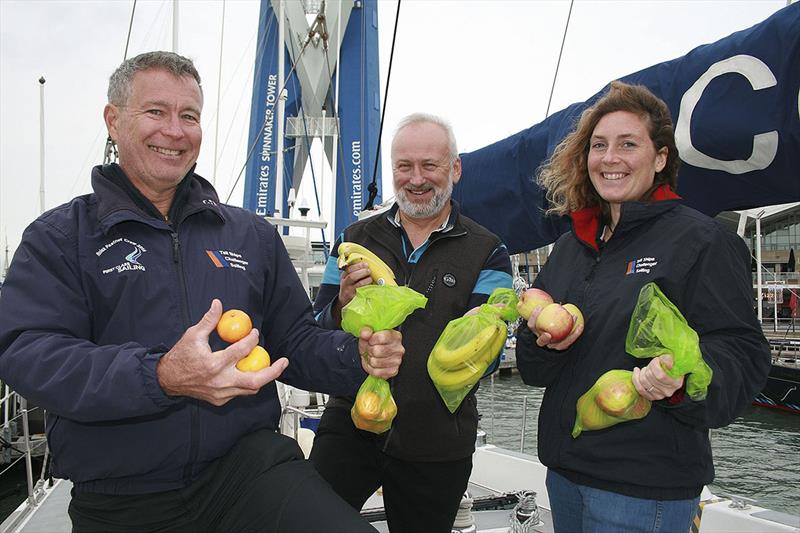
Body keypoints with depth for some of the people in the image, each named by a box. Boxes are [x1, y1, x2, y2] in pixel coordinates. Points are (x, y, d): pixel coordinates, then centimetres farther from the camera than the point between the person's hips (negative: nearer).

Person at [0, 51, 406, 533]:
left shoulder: (251, 234, 11)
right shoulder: (58, 238, 2)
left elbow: (296, 342, 12)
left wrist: (359, 355, -9)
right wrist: (161, 377, -29)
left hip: (248, 462, -1)